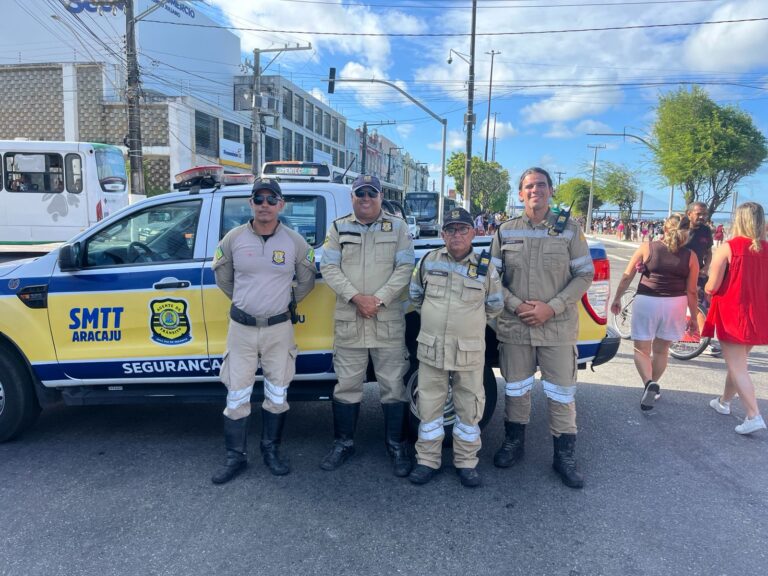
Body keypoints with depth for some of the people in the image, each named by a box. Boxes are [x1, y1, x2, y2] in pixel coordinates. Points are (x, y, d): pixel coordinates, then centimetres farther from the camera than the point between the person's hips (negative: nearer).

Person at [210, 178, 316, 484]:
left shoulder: (295, 241, -2)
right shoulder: (233, 238, -3)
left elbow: (306, 280, 12)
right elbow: (222, 276, 13)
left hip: (279, 328, 0)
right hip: (241, 327, 0)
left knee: (277, 395, 10)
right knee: (236, 396, 5)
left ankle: (271, 451, 28)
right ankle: (235, 456, 21)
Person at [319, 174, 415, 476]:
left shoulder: (397, 227, 6)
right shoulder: (339, 227, 9)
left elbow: (405, 267, -2)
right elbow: (329, 267, 1)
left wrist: (379, 299, -14)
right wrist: (355, 297, -14)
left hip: (389, 320, -1)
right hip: (348, 320, 1)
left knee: (393, 385, 5)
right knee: (347, 384, 9)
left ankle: (396, 445, 21)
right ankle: (343, 443, 24)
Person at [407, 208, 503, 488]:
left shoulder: (486, 267, -1)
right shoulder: (428, 261, 2)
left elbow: (495, 306, 11)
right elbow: (415, 294, 16)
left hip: (469, 351, 0)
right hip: (431, 348, 1)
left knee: (470, 408, 8)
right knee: (429, 405, 7)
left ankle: (466, 462, 25)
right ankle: (427, 461, 22)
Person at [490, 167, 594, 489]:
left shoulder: (569, 230, 1)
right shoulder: (506, 231, 4)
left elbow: (585, 274, -1)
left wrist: (552, 308, -12)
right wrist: (516, 305, -11)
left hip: (558, 327, -1)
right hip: (514, 327, 1)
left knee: (561, 393, 5)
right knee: (516, 389, 13)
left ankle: (565, 456, 21)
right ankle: (514, 444, 32)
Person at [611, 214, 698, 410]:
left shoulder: (647, 248, -4)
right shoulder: (690, 256, -1)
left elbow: (627, 277, -1)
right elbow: (691, 291, 1)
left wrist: (617, 299, 13)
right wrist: (693, 317, 12)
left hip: (646, 302, -2)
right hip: (675, 304, 2)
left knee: (641, 350, 11)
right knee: (661, 350, 20)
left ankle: (649, 384, -13)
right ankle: (652, 387, 32)